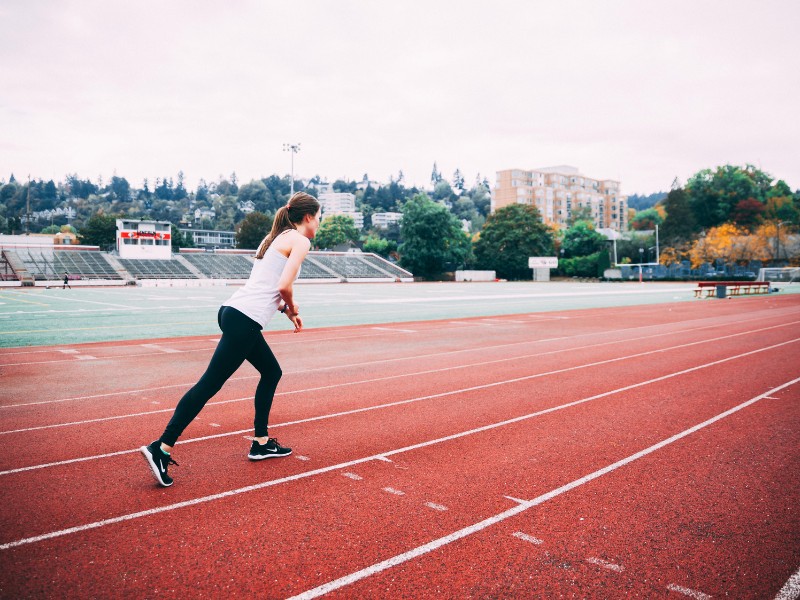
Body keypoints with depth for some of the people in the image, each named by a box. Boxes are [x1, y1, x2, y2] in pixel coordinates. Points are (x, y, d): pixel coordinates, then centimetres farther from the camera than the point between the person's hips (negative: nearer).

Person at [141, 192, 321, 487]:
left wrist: (286, 310, 19)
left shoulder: (276, 236, 22)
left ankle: (261, 443, 24)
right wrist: (293, 307, 3)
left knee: (271, 372, 20)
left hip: (234, 310, 10)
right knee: (209, 384, -7)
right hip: (244, 320, -10)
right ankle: (161, 449, -5)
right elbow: (284, 285, -16)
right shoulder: (300, 240, -4)